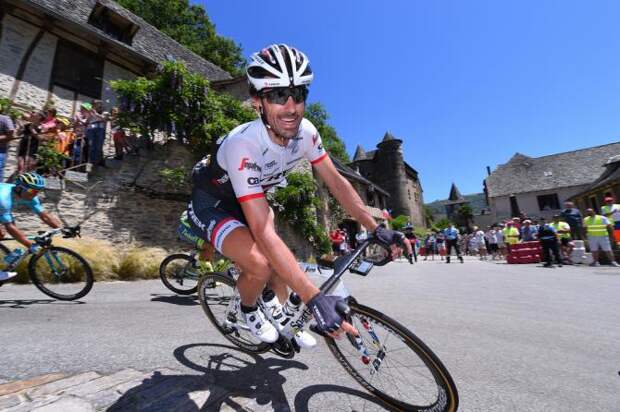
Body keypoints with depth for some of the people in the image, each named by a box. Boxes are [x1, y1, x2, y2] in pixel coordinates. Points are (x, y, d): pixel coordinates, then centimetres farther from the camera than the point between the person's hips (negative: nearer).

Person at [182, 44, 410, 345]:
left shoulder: (305, 132, -19)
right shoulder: (243, 145, -38)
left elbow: (336, 182, -11)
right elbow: (264, 233, -42)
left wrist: (376, 229, -19)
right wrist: (314, 298, -45)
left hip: (246, 201, 6)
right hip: (210, 205, -5)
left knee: (281, 269, 2)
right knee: (260, 265, -29)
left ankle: (279, 316, 35)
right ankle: (248, 311, 7)